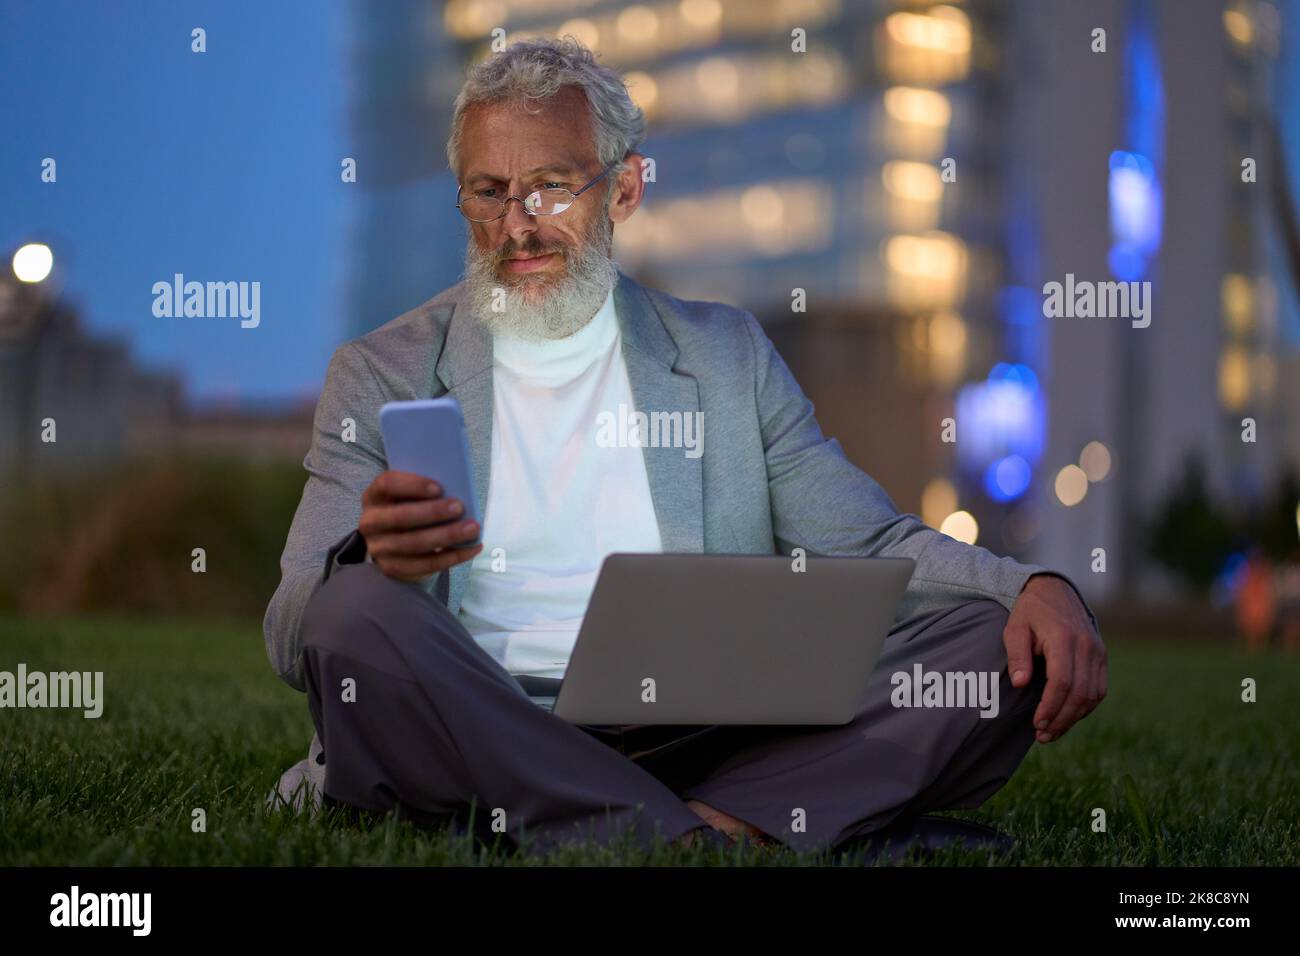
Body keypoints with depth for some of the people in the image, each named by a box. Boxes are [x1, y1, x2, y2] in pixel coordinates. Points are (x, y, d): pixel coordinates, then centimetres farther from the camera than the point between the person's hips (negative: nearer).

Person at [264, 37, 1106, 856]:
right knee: (357, 608, -32)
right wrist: (374, 562, -23)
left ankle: (713, 825, -33)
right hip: (481, 747, -1)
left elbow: (872, 546, 14)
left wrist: (1038, 589, -7)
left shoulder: (727, 355, 18)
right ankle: (697, 840, -34)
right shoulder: (381, 375, 12)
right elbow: (297, 632, 2)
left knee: (1001, 651, -16)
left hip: (701, 745, 2)